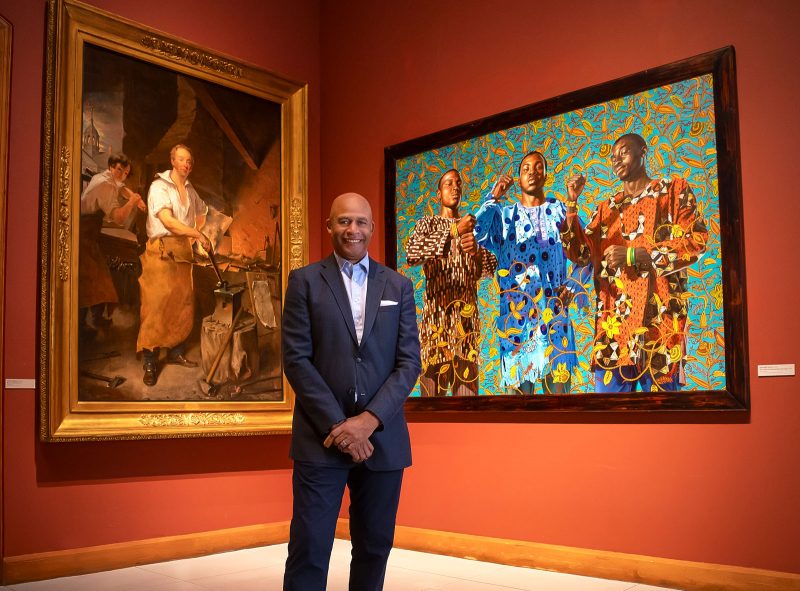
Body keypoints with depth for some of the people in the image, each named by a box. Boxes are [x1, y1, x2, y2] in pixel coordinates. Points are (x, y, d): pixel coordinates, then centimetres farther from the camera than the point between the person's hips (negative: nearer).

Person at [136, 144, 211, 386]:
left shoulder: (190, 190, 13)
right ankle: (150, 364, -4)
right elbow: (168, 221, -20)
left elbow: (201, 212, 33)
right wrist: (197, 234, -18)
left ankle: (176, 352, 23)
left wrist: (195, 235, 19)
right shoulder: (159, 187, -8)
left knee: (183, 303, 9)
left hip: (183, 251, 7)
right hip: (161, 250, -7)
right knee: (156, 305, -8)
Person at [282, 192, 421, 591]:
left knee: (375, 547, 11)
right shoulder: (305, 281, 4)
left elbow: (409, 361, 3)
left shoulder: (398, 286, 10)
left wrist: (370, 419, -10)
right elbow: (296, 359, -4)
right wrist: (338, 424, -12)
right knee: (309, 549, -4)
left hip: (382, 437, 3)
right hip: (322, 437, -2)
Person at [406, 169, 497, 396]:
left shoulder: (473, 226, 17)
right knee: (433, 371, -6)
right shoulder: (427, 224, 9)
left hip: (467, 311, 2)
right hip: (436, 309, -2)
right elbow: (411, 254, -12)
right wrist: (454, 231, -16)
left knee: (467, 379, -3)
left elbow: (491, 268, 11)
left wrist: (476, 252, -11)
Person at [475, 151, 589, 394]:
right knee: (516, 384, -1)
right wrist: (493, 199, -5)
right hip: (514, 312, 0)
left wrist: (572, 286, -4)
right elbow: (475, 237, -5)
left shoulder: (562, 211, 14)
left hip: (553, 312, 0)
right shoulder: (503, 215, 14)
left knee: (558, 383, -3)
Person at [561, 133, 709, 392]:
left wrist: (633, 255, -10)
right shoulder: (606, 208, 21)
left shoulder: (674, 190, 9)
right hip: (612, 321, 4)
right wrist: (572, 202, 5)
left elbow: (697, 242, -3)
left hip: (658, 318, -4)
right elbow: (580, 254, 13)